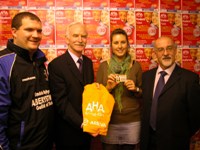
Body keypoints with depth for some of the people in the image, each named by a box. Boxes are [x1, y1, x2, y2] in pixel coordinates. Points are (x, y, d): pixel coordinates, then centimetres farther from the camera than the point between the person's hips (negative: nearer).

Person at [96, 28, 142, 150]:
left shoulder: (136, 66, 0)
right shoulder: (103, 66, 0)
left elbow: (143, 94, 8)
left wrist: (136, 89, -12)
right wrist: (108, 88, -14)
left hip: (132, 121, 1)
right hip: (109, 121, 0)